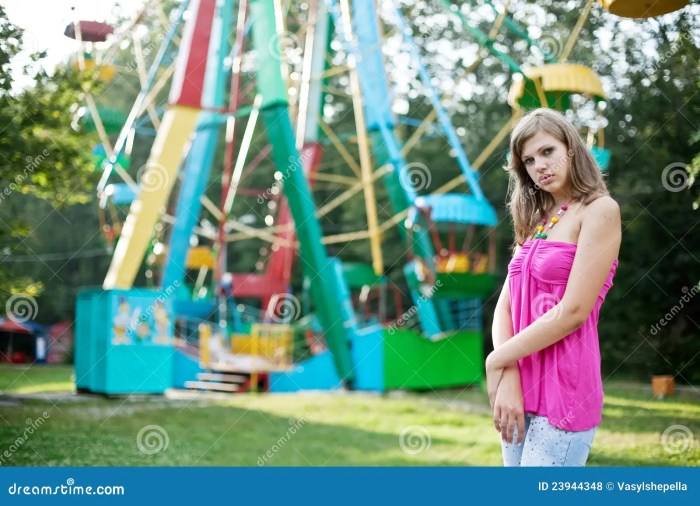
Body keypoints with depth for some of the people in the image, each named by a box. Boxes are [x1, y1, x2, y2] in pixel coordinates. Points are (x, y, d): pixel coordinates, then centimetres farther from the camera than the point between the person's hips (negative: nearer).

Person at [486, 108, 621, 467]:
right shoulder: (535, 220, 14)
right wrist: (508, 375, -11)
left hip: (564, 390, -7)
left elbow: (572, 312, -15)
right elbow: (505, 305, 7)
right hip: (521, 386, 7)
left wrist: (497, 361, -8)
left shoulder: (599, 210, -7)